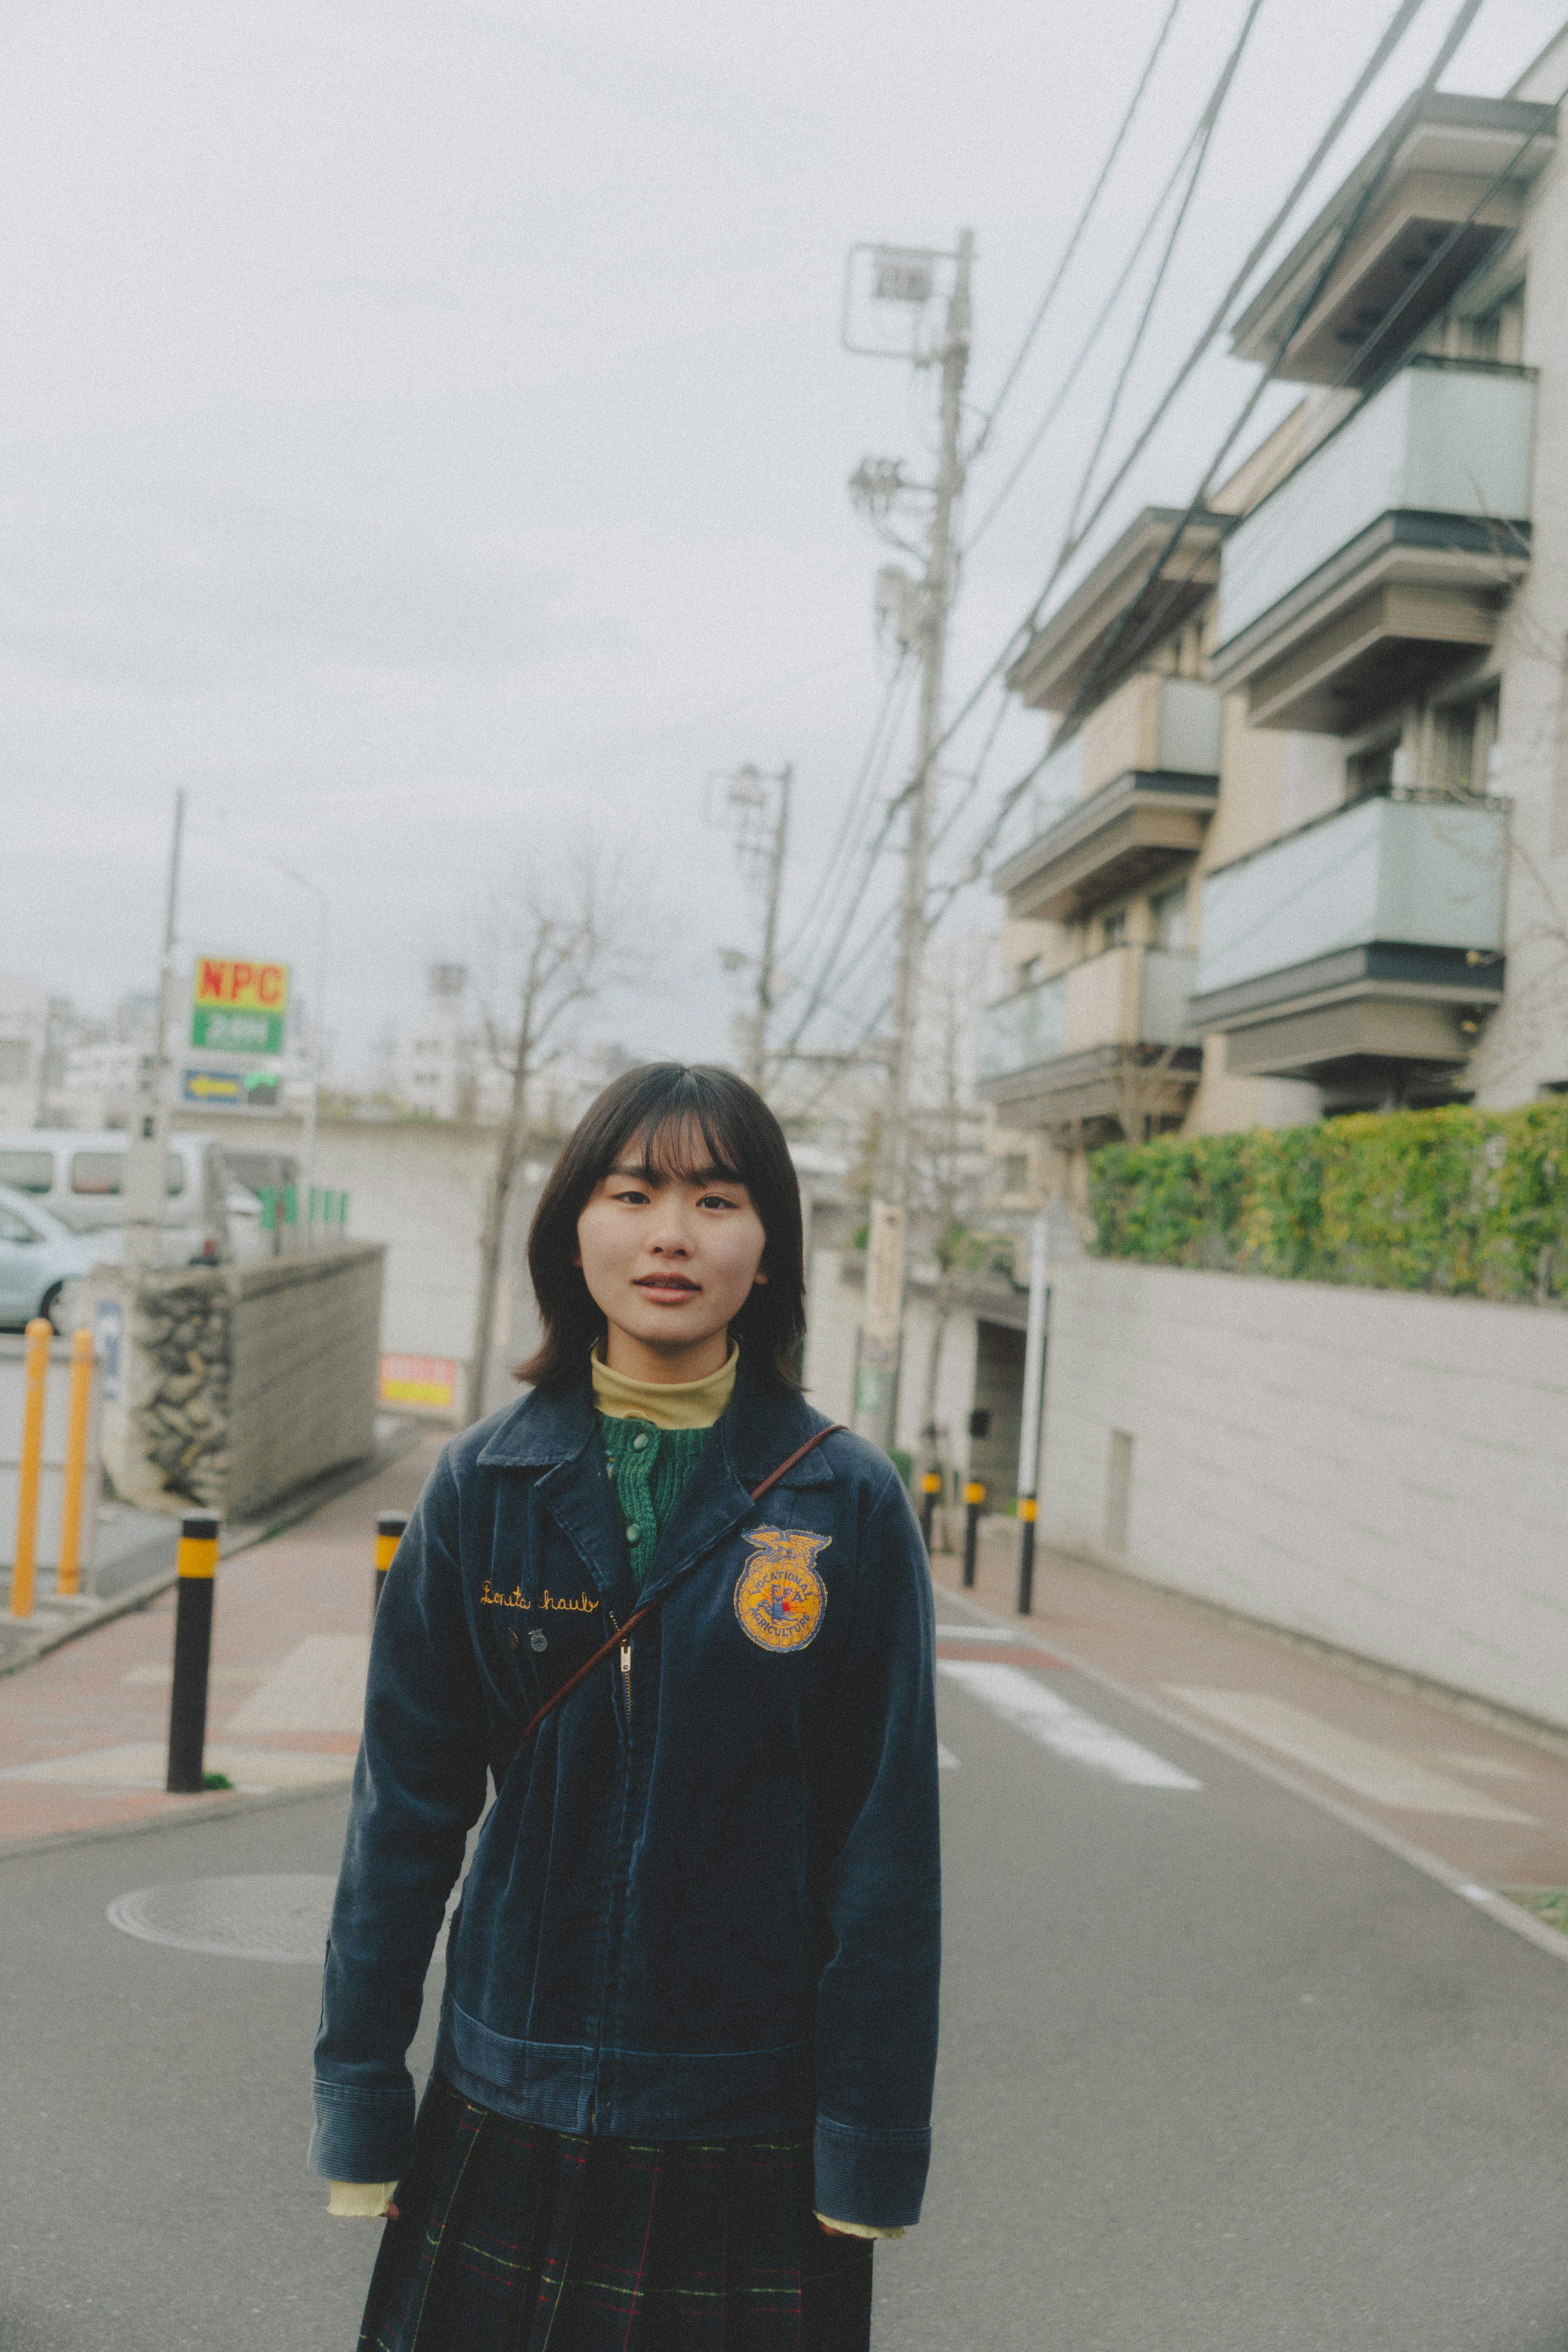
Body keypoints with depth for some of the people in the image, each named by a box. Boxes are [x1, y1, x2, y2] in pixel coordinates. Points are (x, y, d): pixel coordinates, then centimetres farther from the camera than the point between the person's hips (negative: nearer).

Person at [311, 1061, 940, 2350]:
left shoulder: (848, 1504, -8)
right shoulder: (486, 1485, -3)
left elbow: (886, 1844, -5)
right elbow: (405, 1805, 2)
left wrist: (873, 2148, -5)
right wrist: (361, 2097, 2)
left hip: (750, 2115, -1)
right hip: (507, 2111, 2)